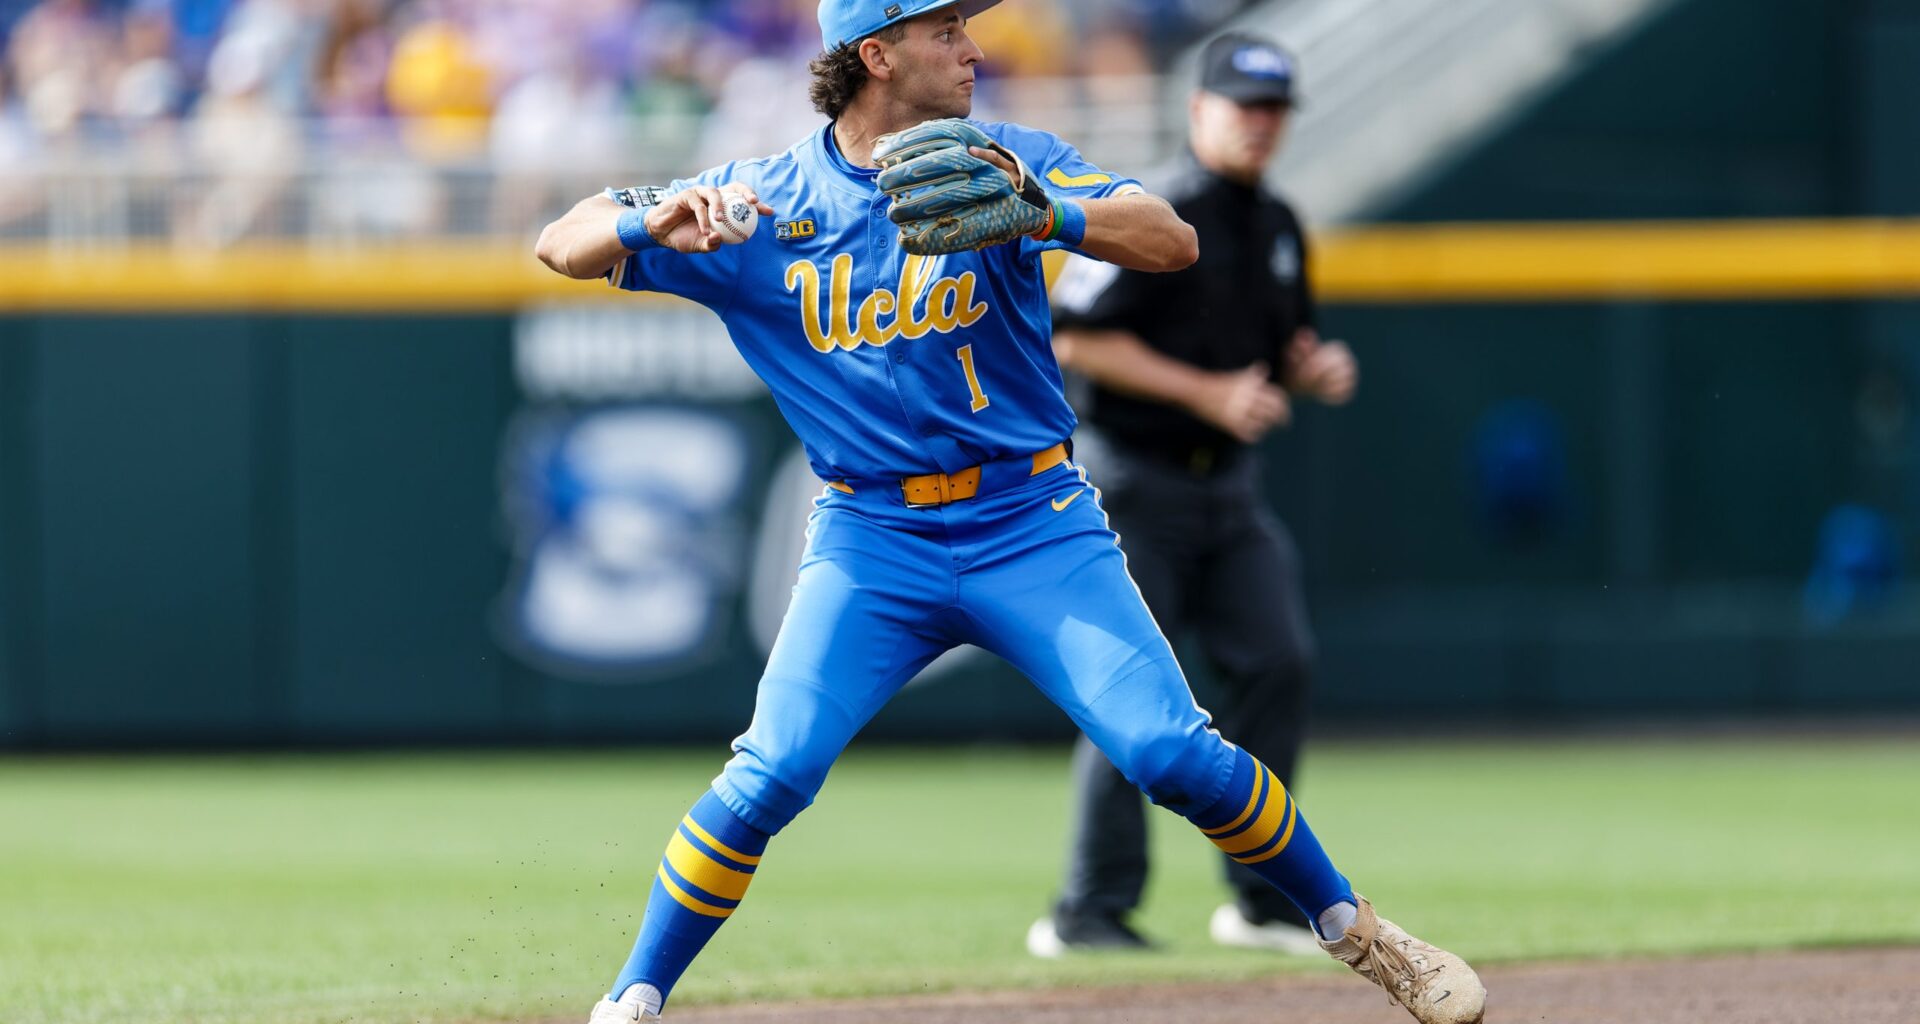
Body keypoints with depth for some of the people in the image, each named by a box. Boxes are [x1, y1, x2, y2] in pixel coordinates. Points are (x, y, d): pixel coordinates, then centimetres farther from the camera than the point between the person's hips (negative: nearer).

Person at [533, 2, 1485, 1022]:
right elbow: (561, 246, -3)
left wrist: (1038, 213, -34)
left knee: (1179, 756, -10)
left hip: (1033, 526, 0)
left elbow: (1172, 241, -15)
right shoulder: (761, 201, -2)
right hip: (871, 540, 0)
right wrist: (651, 221, -26)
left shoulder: (1004, 165, -3)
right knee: (768, 777, -15)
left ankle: (1354, 930, 10)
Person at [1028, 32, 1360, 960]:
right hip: (1139, 488, -7)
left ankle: (1263, 901, 8)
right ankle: (1092, 911, 0)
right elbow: (1075, 339, -18)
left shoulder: (1277, 229, 11)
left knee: (1277, 662, -1)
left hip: (1231, 490, 7)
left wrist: (1317, 370, -1)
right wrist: (1207, 393, -21)